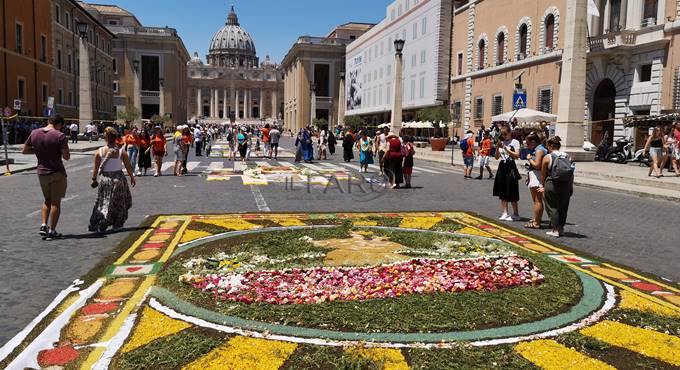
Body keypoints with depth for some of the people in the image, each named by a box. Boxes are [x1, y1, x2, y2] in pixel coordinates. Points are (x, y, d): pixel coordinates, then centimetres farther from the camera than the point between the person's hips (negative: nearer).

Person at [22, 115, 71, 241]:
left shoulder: (34, 133, 2)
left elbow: (24, 150, 10)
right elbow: (66, 157, -16)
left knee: (47, 200, 21)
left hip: (42, 173, 5)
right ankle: (51, 231, 6)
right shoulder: (60, 136, -15)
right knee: (56, 202, 4)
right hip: (57, 173, -5)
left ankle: (43, 225, 9)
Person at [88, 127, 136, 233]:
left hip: (104, 179, 1)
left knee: (102, 202, 14)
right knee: (119, 203, 15)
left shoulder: (99, 152, -6)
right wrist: (132, 178, 12)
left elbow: (96, 168, -1)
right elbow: (129, 167, -2)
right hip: (118, 179, -1)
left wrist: (94, 179, 13)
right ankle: (117, 224, 21)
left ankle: (95, 225, 7)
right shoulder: (122, 152, -9)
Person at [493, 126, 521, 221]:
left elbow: (517, 155, -13)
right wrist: (497, 147, -7)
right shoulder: (501, 143, 12)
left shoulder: (515, 142, -3)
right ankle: (504, 213, 15)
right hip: (502, 167, 6)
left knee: (511, 193, -4)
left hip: (510, 167, -6)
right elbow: (497, 157, 8)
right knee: (503, 192, 8)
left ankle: (516, 214, 5)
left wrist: (506, 148, -16)